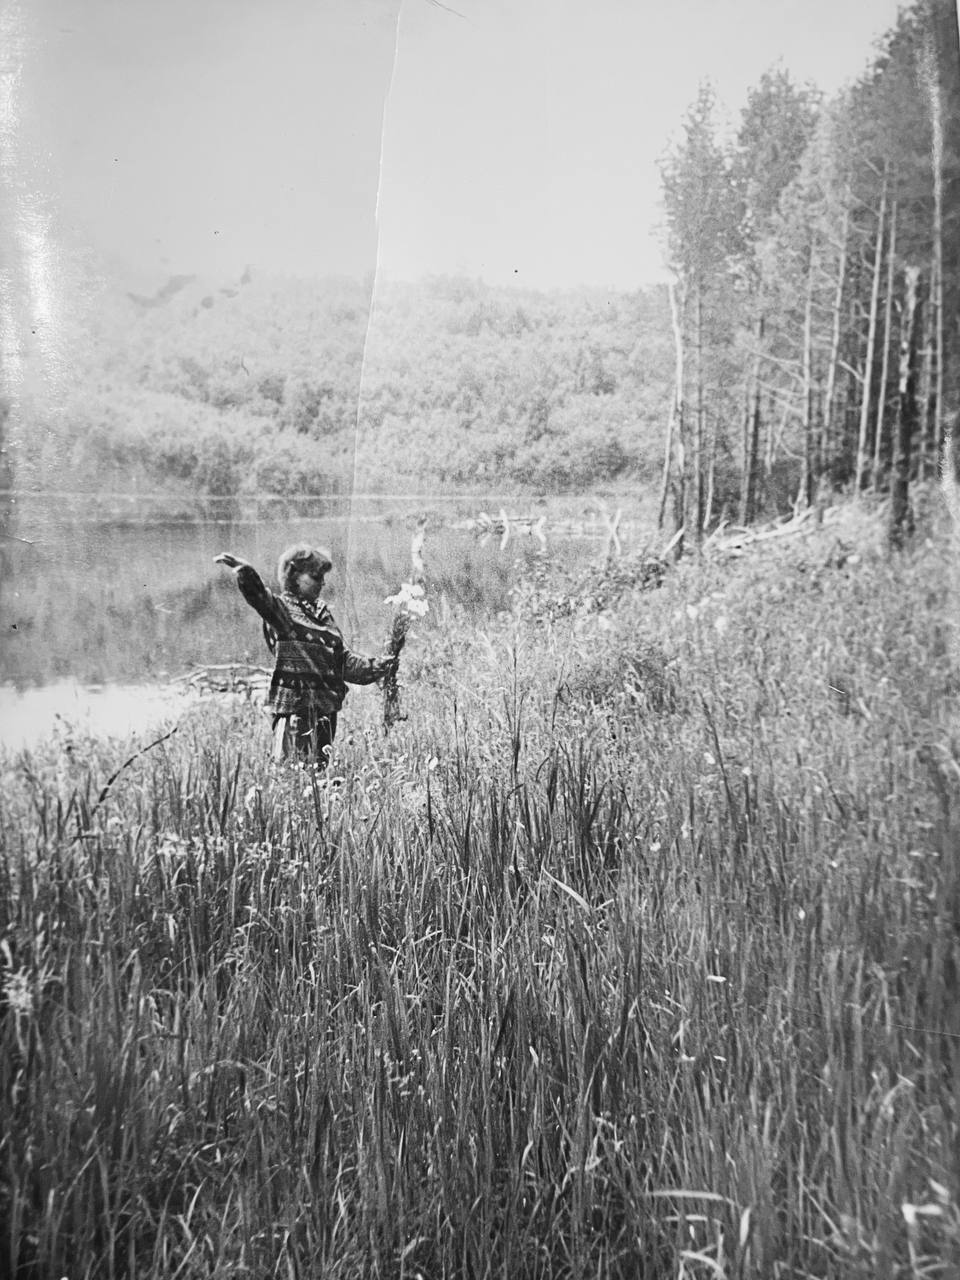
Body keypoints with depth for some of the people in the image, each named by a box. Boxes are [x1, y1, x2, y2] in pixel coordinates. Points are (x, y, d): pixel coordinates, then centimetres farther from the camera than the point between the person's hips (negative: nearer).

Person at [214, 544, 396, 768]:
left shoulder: (322, 613, 18)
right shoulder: (281, 608, -3)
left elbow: (342, 658, 23)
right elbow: (259, 595, -26)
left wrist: (375, 666, 15)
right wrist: (244, 571, -44)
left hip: (325, 709, 7)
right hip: (296, 707, -7)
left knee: (321, 767, 10)